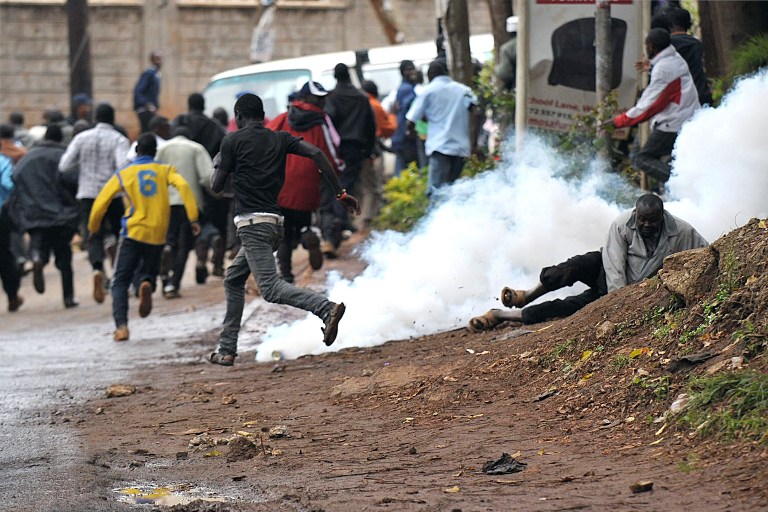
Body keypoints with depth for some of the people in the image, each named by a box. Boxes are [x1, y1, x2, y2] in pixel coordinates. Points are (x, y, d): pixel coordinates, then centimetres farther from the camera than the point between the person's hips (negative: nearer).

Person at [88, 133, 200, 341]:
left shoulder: (123, 174, 7)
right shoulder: (165, 170, 8)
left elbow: (101, 202, 5)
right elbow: (183, 186, -10)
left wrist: (93, 227, 20)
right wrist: (193, 218, -12)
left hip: (133, 232, -2)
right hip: (158, 235, 2)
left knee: (120, 282, 5)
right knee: (148, 272, 21)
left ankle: (121, 326, -14)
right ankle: (147, 284, -17)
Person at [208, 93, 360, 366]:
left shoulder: (233, 141, 0)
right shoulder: (280, 139, 13)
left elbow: (216, 186, 3)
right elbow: (317, 153, -1)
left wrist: (218, 167, 26)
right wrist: (340, 193, -2)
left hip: (252, 223, -7)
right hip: (275, 223, 8)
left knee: (270, 287, -17)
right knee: (233, 280, 21)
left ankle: (327, 308, -38)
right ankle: (227, 350, 22)